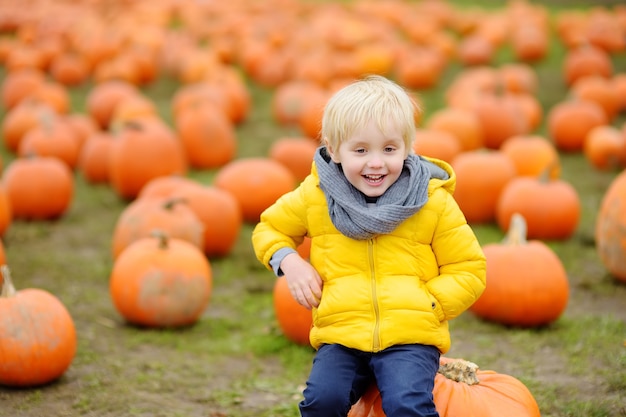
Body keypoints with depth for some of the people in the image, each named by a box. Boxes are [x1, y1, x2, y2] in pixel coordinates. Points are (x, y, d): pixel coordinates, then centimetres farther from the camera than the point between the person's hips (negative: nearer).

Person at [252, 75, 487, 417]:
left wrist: (429, 304, -11)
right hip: (341, 334, 2)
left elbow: (469, 270, 5)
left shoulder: (433, 201, 0)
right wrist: (288, 262, -1)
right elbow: (269, 228, 20)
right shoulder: (315, 196, 3)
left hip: (411, 336, -2)